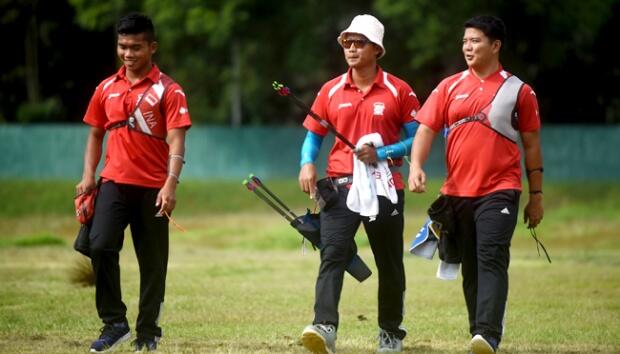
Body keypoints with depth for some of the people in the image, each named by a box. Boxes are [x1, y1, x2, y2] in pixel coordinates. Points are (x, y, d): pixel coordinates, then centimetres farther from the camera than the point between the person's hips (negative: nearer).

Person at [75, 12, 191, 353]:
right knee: (101, 245, -17)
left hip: (153, 187, -2)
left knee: (153, 261, 4)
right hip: (114, 182, 3)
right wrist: (88, 176, 6)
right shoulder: (106, 89, 11)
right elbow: (95, 134, 19)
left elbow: (176, 141, -10)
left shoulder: (167, 90, -3)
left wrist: (170, 184, -22)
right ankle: (114, 323, -7)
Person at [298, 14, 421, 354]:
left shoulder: (398, 91, 0)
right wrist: (307, 163, -8)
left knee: (390, 264, 9)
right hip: (340, 186, 1)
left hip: (385, 188, -1)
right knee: (332, 255, -18)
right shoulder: (331, 90, 8)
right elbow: (313, 134, 12)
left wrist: (382, 153, -14)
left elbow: (417, 138, 0)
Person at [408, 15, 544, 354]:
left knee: (492, 259, -17)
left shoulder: (518, 90, 3)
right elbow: (426, 128, 3)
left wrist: (536, 195, 6)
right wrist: (416, 166, -16)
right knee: (470, 266, 8)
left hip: (499, 190, -4)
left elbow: (532, 145, 7)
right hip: (457, 191, 4)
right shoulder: (449, 87, 9)